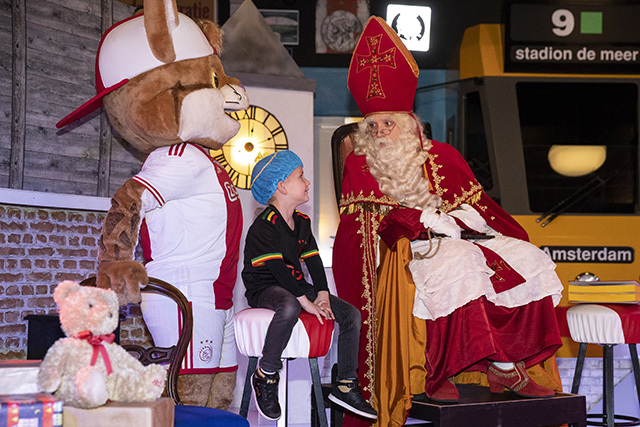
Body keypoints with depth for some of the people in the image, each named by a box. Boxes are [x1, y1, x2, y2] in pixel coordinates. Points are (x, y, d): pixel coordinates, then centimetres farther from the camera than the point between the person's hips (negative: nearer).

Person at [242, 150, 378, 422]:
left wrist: (322, 295, -6)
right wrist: (307, 302, -28)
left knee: (351, 314, -4)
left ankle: (345, 386, 3)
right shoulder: (264, 226, -15)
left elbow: (313, 261, 9)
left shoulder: (302, 222, 12)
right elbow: (278, 268, -23)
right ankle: (265, 376, -25)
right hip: (265, 289, -8)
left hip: (296, 285, 8)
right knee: (289, 307, -43)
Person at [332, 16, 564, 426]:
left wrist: (461, 217, -8)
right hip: (400, 251, -5)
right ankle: (432, 373, -30)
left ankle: (504, 364, -19)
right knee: (457, 266, -37)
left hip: (456, 238, 5)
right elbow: (366, 219, -6)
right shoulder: (359, 165, 7)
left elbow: (475, 203, 16)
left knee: (527, 260, -15)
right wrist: (427, 219, -14)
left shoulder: (441, 156, 17)